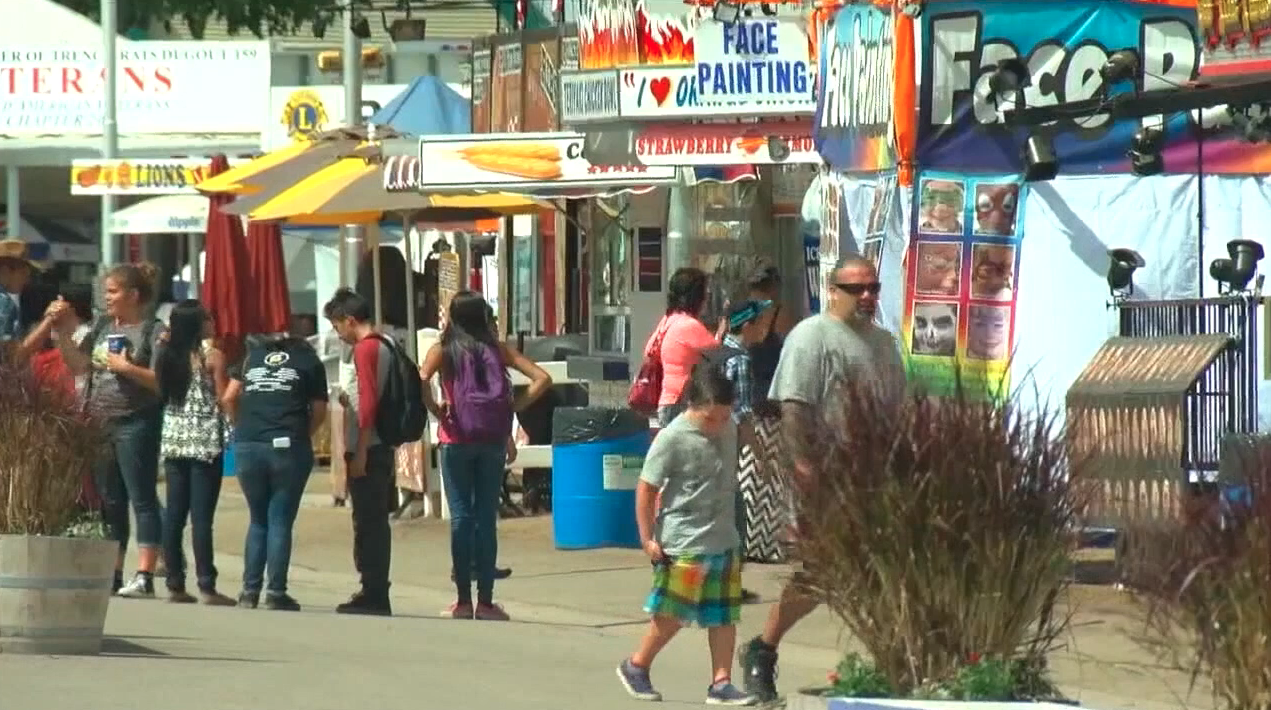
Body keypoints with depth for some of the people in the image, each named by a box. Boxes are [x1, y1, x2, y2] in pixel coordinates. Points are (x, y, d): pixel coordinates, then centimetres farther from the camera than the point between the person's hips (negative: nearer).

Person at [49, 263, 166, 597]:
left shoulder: (154, 332, -6)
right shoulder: (103, 326, 14)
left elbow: (162, 381, -14)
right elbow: (78, 365, 10)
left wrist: (127, 368, -18)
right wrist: (62, 334, 0)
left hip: (135, 426, -7)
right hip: (100, 425, 7)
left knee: (142, 499, -6)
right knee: (109, 502, 12)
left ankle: (144, 576, -8)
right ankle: (112, 574, 18)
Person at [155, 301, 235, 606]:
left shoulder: (168, 356, 7)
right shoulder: (212, 356, -8)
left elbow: (162, 396, 9)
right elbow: (223, 398, -9)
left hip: (173, 440, 5)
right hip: (206, 442, -5)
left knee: (174, 513, 8)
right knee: (202, 516, -6)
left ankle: (175, 584, 9)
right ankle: (207, 586, -6)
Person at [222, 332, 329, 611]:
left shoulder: (252, 355, 18)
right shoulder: (309, 361, 11)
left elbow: (228, 399, 12)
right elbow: (319, 411, 6)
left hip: (247, 445, 3)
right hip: (288, 447, -3)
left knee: (258, 521, 15)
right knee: (280, 522, 1)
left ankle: (250, 591, 10)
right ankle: (276, 593, -3)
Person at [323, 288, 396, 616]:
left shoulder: (365, 349, -13)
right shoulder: (385, 347, 14)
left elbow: (368, 402, -19)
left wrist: (359, 453, -18)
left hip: (367, 450, -9)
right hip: (383, 448, 9)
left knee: (367, 524, -6)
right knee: (376, 524, 12)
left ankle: (373, 596, -5)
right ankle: (376, 595, 17)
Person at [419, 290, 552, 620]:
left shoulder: (443, 350, 0)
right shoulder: (497, 349, 6)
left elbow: (421, 380, -18)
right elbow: (542, 379, 0)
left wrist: (435, 409, -3)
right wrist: (513, 407, 5)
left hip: (457, 439, -2)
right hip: (493, 439, 2)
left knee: (461, 516, 3)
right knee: (487, 518, 5)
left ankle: (463, 601, 3)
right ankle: (485, 602, 5)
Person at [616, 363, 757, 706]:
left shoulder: (730, 430, 5)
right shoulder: (672, 438, -16)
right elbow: (647, 488, -12)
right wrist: (647, 537, -13)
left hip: (724, 540, 6)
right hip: (683, 545, -6)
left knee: (724, 616, 5)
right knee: (672, 615, 1)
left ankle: (721, 683, 9)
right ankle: (636, 666, 19)